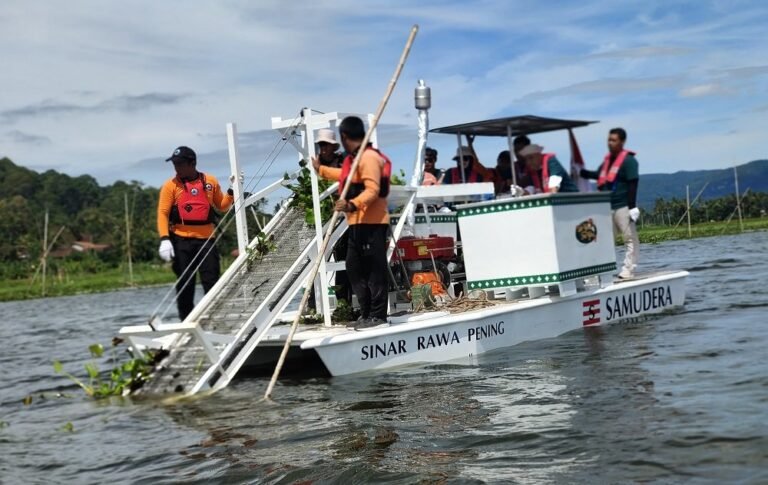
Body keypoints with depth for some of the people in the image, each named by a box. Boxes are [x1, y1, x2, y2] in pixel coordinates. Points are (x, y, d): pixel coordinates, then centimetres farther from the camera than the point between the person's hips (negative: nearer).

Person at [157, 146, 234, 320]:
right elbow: (163, 213, -4)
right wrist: (164, 239, -15)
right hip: (181, 241, -1)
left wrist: (232, 191, 0)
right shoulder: (171, 185, 1)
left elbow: (222, 206, 18)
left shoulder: (210, 181, 7)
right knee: (184, 286, 2)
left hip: (206, 240, 1)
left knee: (212, 283, 0)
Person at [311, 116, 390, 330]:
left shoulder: (369, 157, -14)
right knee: (355, 268, 14)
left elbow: (372, 190, -25)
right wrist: (321, 170, 53)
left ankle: (378, 316, -5)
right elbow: (346, 176, 42)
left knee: (374, 269, -8)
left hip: (371, 223, -11)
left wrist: (352, 204, -39)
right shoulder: (355, 158, 20)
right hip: (358, 223, 11)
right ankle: (366, 313, 19)